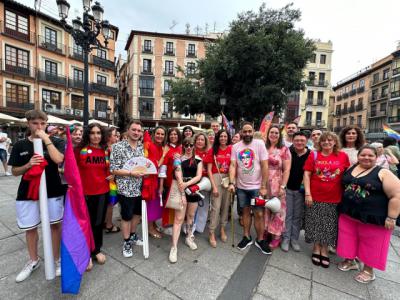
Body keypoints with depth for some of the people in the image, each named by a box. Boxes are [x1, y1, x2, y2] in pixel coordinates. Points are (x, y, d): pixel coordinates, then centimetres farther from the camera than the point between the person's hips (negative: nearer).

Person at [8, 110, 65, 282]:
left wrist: (46, 139, -18)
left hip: (53, 192, -2)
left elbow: (58, 159, -22)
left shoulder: (55, 141, -4)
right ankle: (33, 261, 37)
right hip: (27, 193, 2)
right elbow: (14, 171, 5)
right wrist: (28, 165, -16)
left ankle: (57, 259, 27)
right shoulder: (20, 145, 2)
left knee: (55, 225, 8)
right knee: (30, 228, 15)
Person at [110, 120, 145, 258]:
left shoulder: (142, 147, 5)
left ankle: (132, 235, 43)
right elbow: (113, 170, -15)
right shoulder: (118, 147, -12)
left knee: (138, 213, 20)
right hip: (126, 188, -6)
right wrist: (131, 173, -21)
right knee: (127, 216, 10)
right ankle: (127, 242, 30)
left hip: (140, 187, 6)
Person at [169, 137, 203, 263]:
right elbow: (179, 178, -10)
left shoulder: (198, 159, 4)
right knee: (179, 218, -4)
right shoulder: (179, 159, -3)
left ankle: (189, 237, 37)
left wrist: (187, 184, -18)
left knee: (191, 215, 16)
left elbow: (199, 176, -4)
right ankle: (174, 247, 4)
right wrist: (182, 194, -15)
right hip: (181, 190, -3)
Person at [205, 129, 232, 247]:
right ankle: (212, 233, 14)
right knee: (216, 207, -2)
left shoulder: (231, 149, 2)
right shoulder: (212, 150, -3)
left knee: (226, 205, 13)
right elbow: (209, 170, -4)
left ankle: (222, 229, 32)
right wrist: (214, 186, -9)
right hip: (216, 178, -2)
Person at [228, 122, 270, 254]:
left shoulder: (260, 144, -8)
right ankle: (247, 237, 32)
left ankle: (260, 240, 25)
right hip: (241, 186, 3)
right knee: (245, 211, 16)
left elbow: (264, 166, -9)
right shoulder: (235, 147, 0)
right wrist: (231, 183, -16)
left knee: (259, 214, 5)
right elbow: (233, 165, -4)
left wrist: (263, 186, -11)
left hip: (256, 186, -2)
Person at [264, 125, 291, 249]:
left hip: (277, 185, -3)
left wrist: (283, 186, -12)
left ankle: (276, 237, 22)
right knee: (264, 209, 12)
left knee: (277, 210, 6)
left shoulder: (284, 149, -3)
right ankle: (265, 232, 31)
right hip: (264, 184, 3)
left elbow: (287, 170, -6)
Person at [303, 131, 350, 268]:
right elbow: (306, 174, -4)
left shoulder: (343, 156, 0)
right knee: (316, 224, 11)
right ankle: (316, 249, 30)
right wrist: (307, 193, -10)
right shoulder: (314, 155, -3)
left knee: (329, 226, 13)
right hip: (315, 197, -1)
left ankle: (324, 251, 31)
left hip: (334, 198, 1)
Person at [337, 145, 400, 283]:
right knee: (348, 239, 14)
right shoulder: (351, 169, 3)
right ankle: (350, 261, 34)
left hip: (372, 218, -4)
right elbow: (343, 186, 15)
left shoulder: (383, 173, -11)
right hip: (348, 214, 4)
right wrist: (344, 208, 12)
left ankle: (368, 270, 29)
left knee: (370, 244, 11)